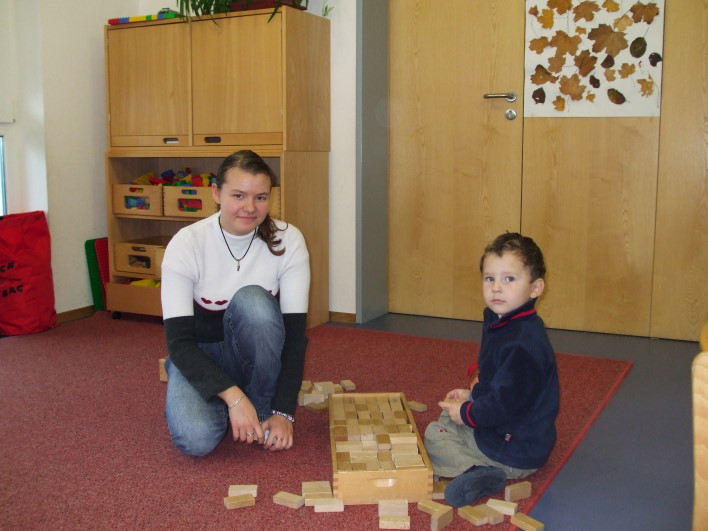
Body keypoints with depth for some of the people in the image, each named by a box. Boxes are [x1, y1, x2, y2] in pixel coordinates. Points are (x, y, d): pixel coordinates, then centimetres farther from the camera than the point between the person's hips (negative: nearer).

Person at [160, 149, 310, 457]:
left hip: (257, 356, 1)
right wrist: (233, 396, -36)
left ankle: (264, 409, -10)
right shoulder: (186, 244, -20)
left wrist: (283, 412, -26)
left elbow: (295, 332, -18)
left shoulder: (288, 241, -17)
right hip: (198, 355, -1)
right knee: (197, 438, -31)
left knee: (252, 300, -32)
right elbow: (178, 341, -24)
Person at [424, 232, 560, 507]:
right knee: (446, 416, 28)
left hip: (515, 452, -11)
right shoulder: (501, 322, 3)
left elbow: (508, 405, -31)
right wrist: (472, 394, 7)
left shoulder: (523, 343, -31)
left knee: (433, 435, -3)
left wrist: (467, 413, -16)